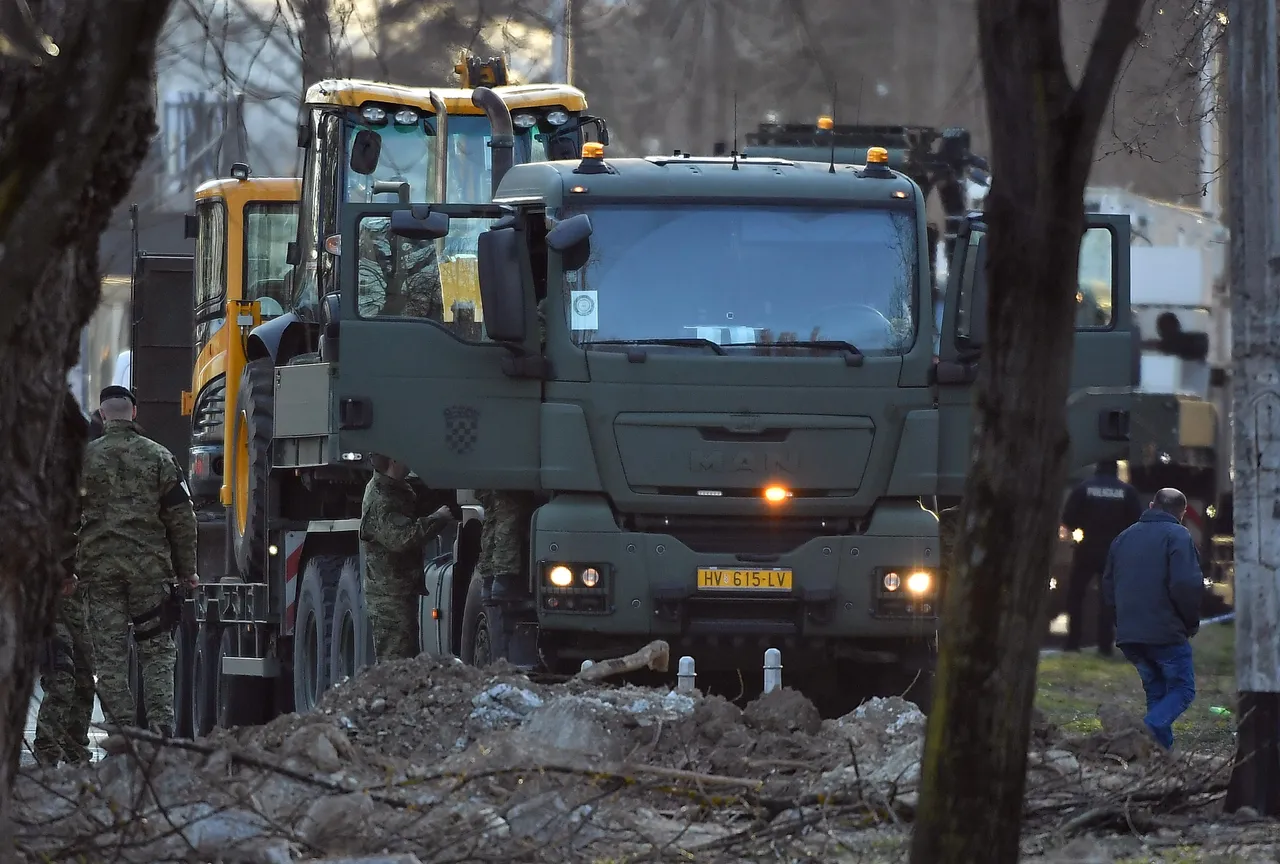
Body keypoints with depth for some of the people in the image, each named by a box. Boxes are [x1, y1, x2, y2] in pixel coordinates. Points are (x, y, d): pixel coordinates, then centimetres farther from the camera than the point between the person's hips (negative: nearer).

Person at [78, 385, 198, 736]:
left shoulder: (85, 458, 3)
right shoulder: (159, 457, 3)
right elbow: (182, 518, 2)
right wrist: (187, 570, 10)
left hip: (99, 565, 0)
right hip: (150, 568, 0)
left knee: (110, 654, 3)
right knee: (157, 651, 6)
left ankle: (122, 729, -1)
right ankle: (161, 725, -6)